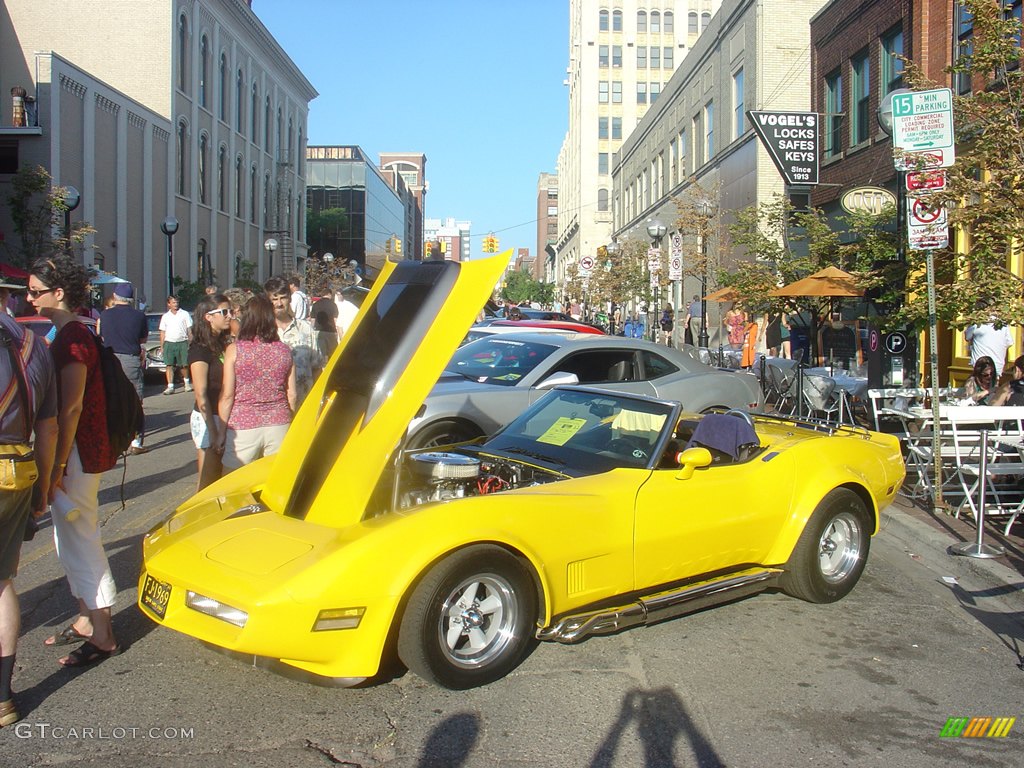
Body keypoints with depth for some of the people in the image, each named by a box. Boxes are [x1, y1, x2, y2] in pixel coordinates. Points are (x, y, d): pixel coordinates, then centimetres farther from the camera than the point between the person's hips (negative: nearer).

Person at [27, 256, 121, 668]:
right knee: (71, 540, 18)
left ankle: (103, 637, 5)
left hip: (76, 456, -10)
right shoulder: (68, 334, 15)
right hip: (78, 453, 10)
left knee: (80, 541, -4)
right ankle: (86, 619, 30)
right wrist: (55, 466, 17)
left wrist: (55, 470, -21)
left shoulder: (72, 337, -17)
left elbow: (71, 409, -22)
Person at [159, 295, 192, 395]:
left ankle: (187, 382, 28)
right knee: (169, 365, -6)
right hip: (169, 343, 1)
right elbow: (162, 332, 13)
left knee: (184, 365, 4)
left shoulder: (184, 314, 7)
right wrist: (162, 346, 6)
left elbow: (189, 330, 6)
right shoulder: (165, 316, 13)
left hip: (182, 342, -1)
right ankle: (170, 386, -7)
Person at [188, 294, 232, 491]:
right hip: (207, 418, -7)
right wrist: (213, 430, -16)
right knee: (208, 481, 0)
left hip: (225, 417, 7)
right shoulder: (200, 349, -12)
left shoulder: (224, 344, 11)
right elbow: (201, 394, -14)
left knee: (222, 479, 12)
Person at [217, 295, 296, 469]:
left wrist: (221, 432, 1)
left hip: (244, 427, -3)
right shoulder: (284, 350, 3)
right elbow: (291, 395, 6)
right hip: (279, 424, 3)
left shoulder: (234, 350, -5)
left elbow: (227, 396, -6)